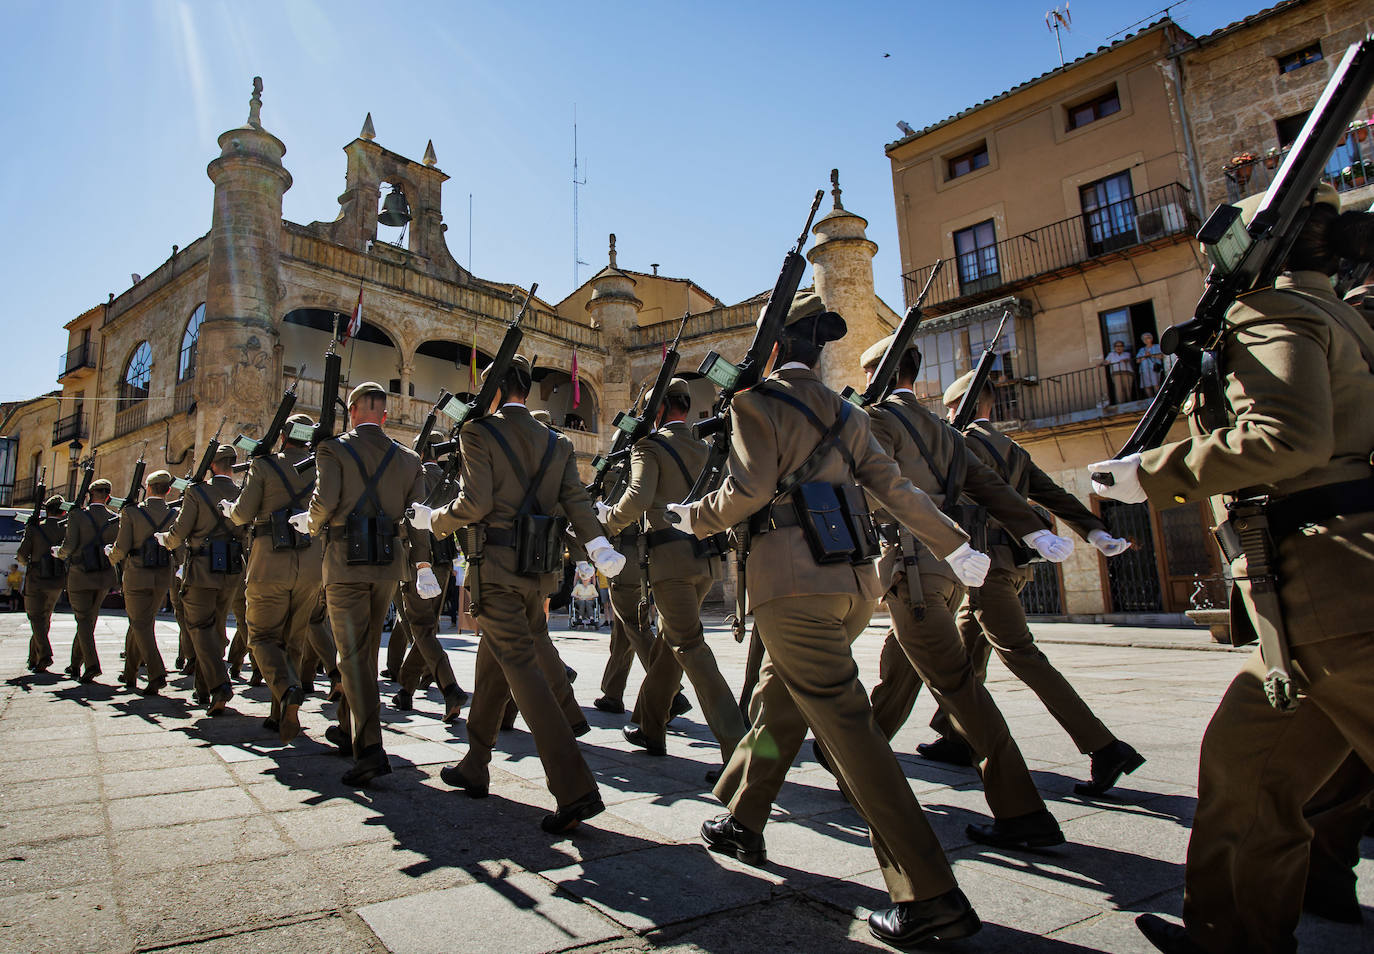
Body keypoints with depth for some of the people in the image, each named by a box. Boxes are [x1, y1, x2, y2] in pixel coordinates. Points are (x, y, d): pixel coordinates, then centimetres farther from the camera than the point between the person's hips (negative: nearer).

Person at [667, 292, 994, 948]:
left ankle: (930, 895, -4)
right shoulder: (845, 413, 16)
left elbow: (748, 492, -14)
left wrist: (692, 519, 3)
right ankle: (742, 823, 35)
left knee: (846, 726, -6)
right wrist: (955, 548, 15)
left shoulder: (756, 401, -3)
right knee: (777, 700, 21)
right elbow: (895, 489, 11)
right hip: (853, 580, 8)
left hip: (793, 582, -8)